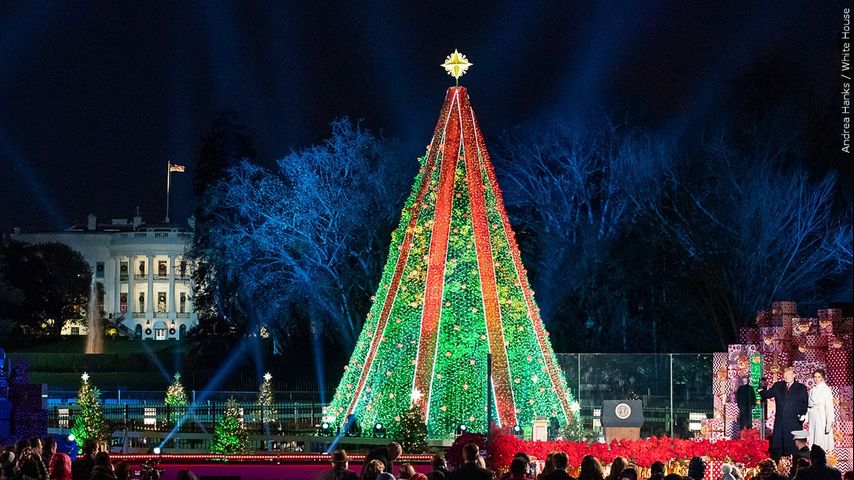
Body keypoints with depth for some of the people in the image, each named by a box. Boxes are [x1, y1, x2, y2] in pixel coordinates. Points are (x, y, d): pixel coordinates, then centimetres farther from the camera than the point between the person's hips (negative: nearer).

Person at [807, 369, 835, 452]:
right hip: (812, 419, 6)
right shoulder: (812, 390, 12)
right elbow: (808, 406, 13)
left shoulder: (826, 390, -5)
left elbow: (829, 407, -9)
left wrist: (829, 423, -14)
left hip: (821, 417, -6)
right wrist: (806, 419, 5)